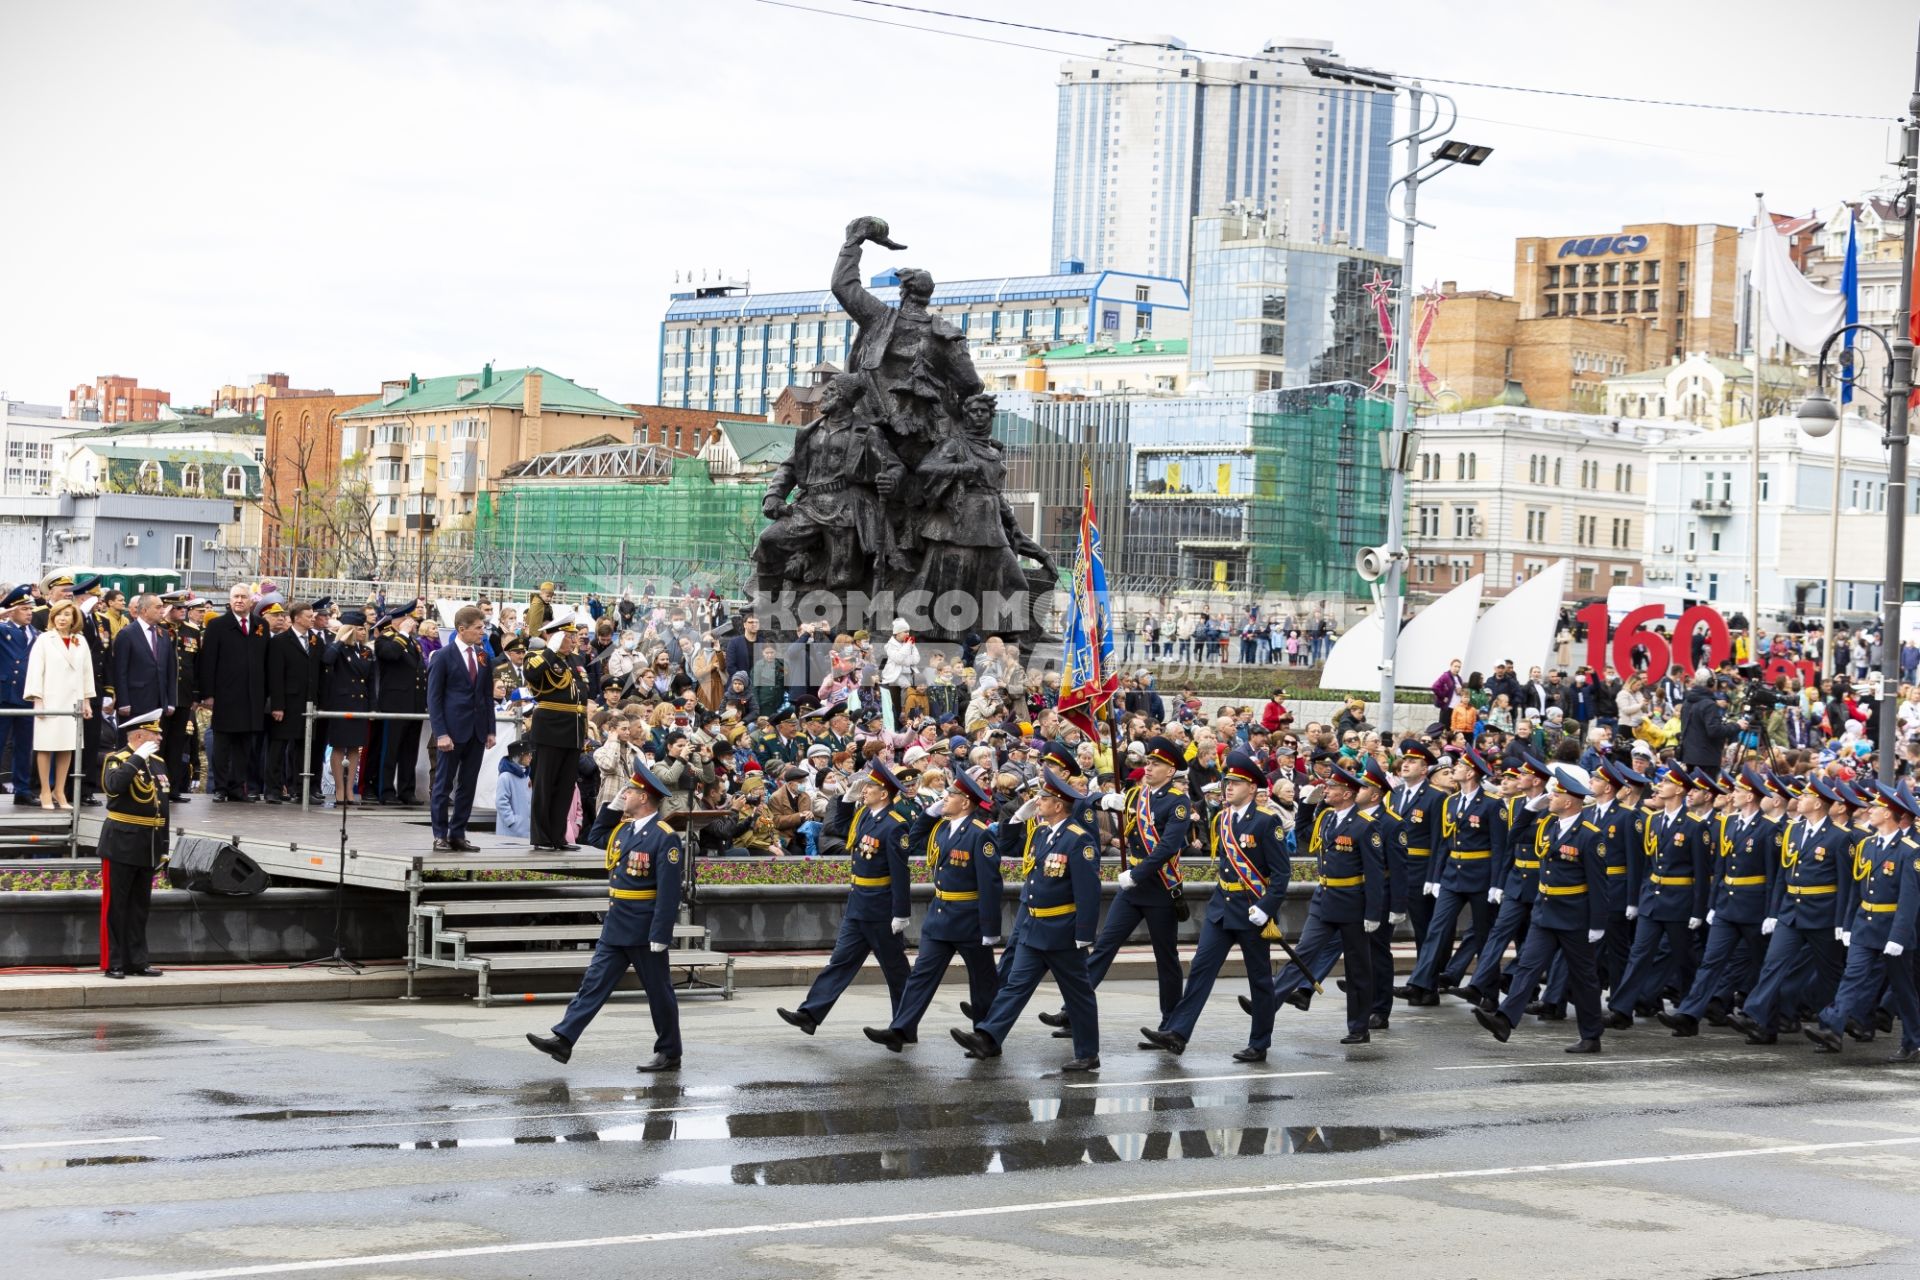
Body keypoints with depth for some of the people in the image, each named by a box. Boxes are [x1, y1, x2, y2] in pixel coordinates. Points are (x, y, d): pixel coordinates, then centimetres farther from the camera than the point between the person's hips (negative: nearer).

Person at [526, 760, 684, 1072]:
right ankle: (563, 1040, 0)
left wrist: (660, 936, -23)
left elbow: (669, 892, -20)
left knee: (659, 992, 4)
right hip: (615, 927, 8)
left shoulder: (664, 837, -16)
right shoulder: (624, 830, 9)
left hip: (644, 929, -8)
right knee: (593, 983, 3)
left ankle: (670, 1054, 15)